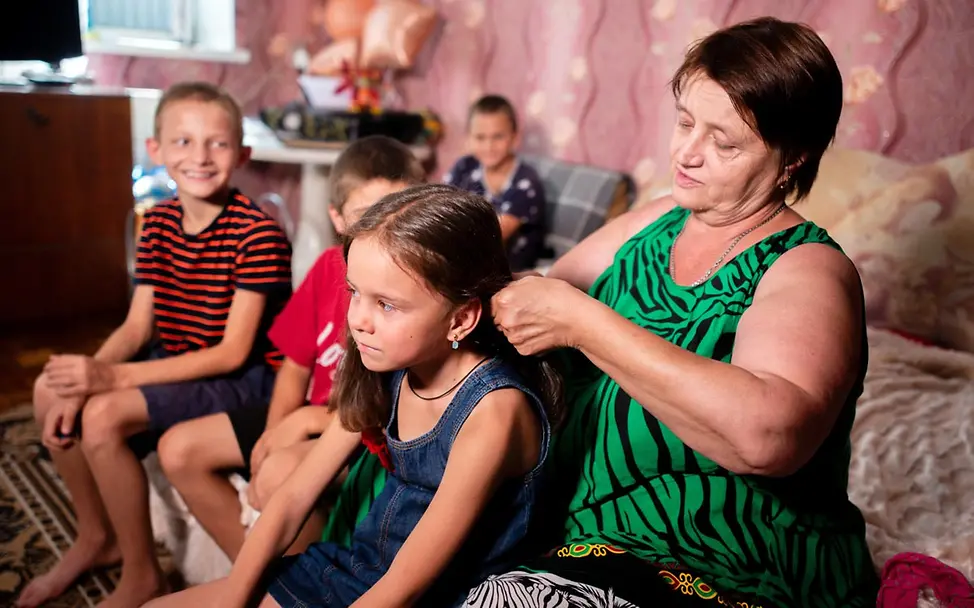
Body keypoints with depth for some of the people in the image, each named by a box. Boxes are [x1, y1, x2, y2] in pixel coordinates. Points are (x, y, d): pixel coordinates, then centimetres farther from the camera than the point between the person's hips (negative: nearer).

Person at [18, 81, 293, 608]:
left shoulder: (259, 234, -22)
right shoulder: (159, 222, 2)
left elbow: (233, 353, -22)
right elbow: (136, 327, 2)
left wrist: (114, 376, -26)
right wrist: (87, 377, -18)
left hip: (244, 378, -8)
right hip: (177, 363, 8)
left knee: (104, 415, -24)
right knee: (51, 390, -2)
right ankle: (96, 535, 19)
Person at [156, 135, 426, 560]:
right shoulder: (330, 267, -2)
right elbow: (296, 367, 6)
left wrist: (311, 420, -21)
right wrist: (273, 434, -10)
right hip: (312, 418, 8)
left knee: (280, 475, -34)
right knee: (179, 450, 1)